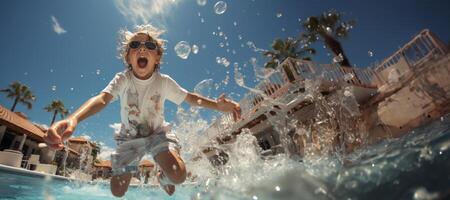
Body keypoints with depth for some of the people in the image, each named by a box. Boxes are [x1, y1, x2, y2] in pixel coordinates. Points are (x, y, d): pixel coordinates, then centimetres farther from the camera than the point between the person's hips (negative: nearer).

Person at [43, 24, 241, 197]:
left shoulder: (164, 81, -15)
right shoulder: (123, 79, -19)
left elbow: (189, 97, -10)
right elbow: (102, 99, -35)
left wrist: (217, 104, -29)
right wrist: (73, 119, -57)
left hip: (158, 134, 0)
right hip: (129, 138, 1)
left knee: (178, 175, -27)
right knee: (118, 191, 3)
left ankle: (163, 178, 13)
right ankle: (130, 168, 40)